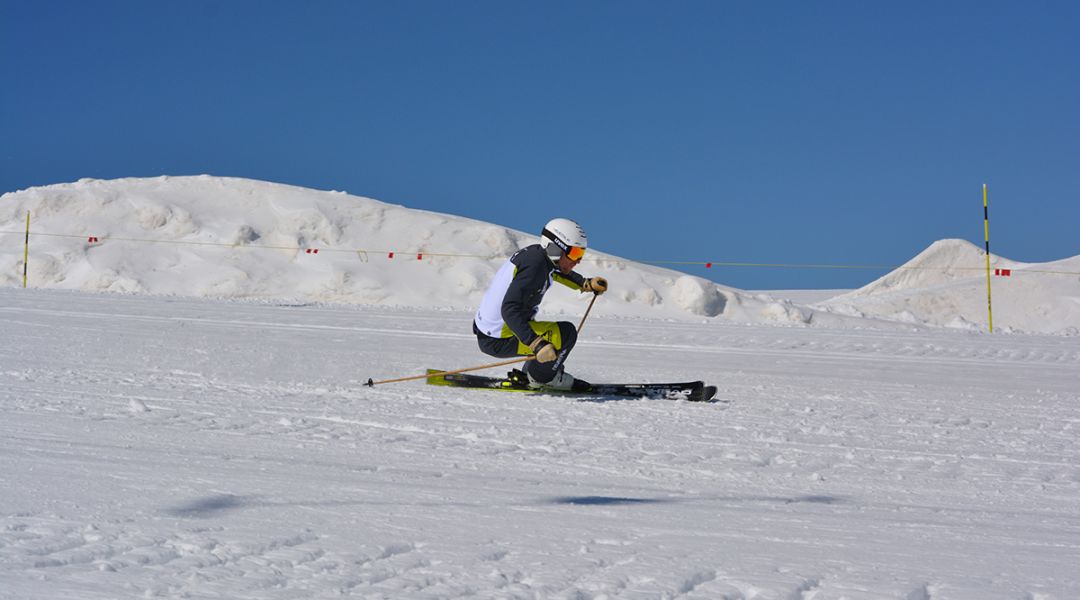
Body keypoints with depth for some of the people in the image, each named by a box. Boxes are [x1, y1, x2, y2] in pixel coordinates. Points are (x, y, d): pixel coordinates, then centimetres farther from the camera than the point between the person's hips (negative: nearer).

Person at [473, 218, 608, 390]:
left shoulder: (536, 253, 4)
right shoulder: (535, 265, -23)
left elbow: (557, 272, 30)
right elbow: (510, 309, -32)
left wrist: (587, 284, 17)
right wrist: (538, 345, -38)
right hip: (498, 341, -10)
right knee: (566, 332, -11)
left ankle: (531, 373, 24)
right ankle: (541, 377, 6)